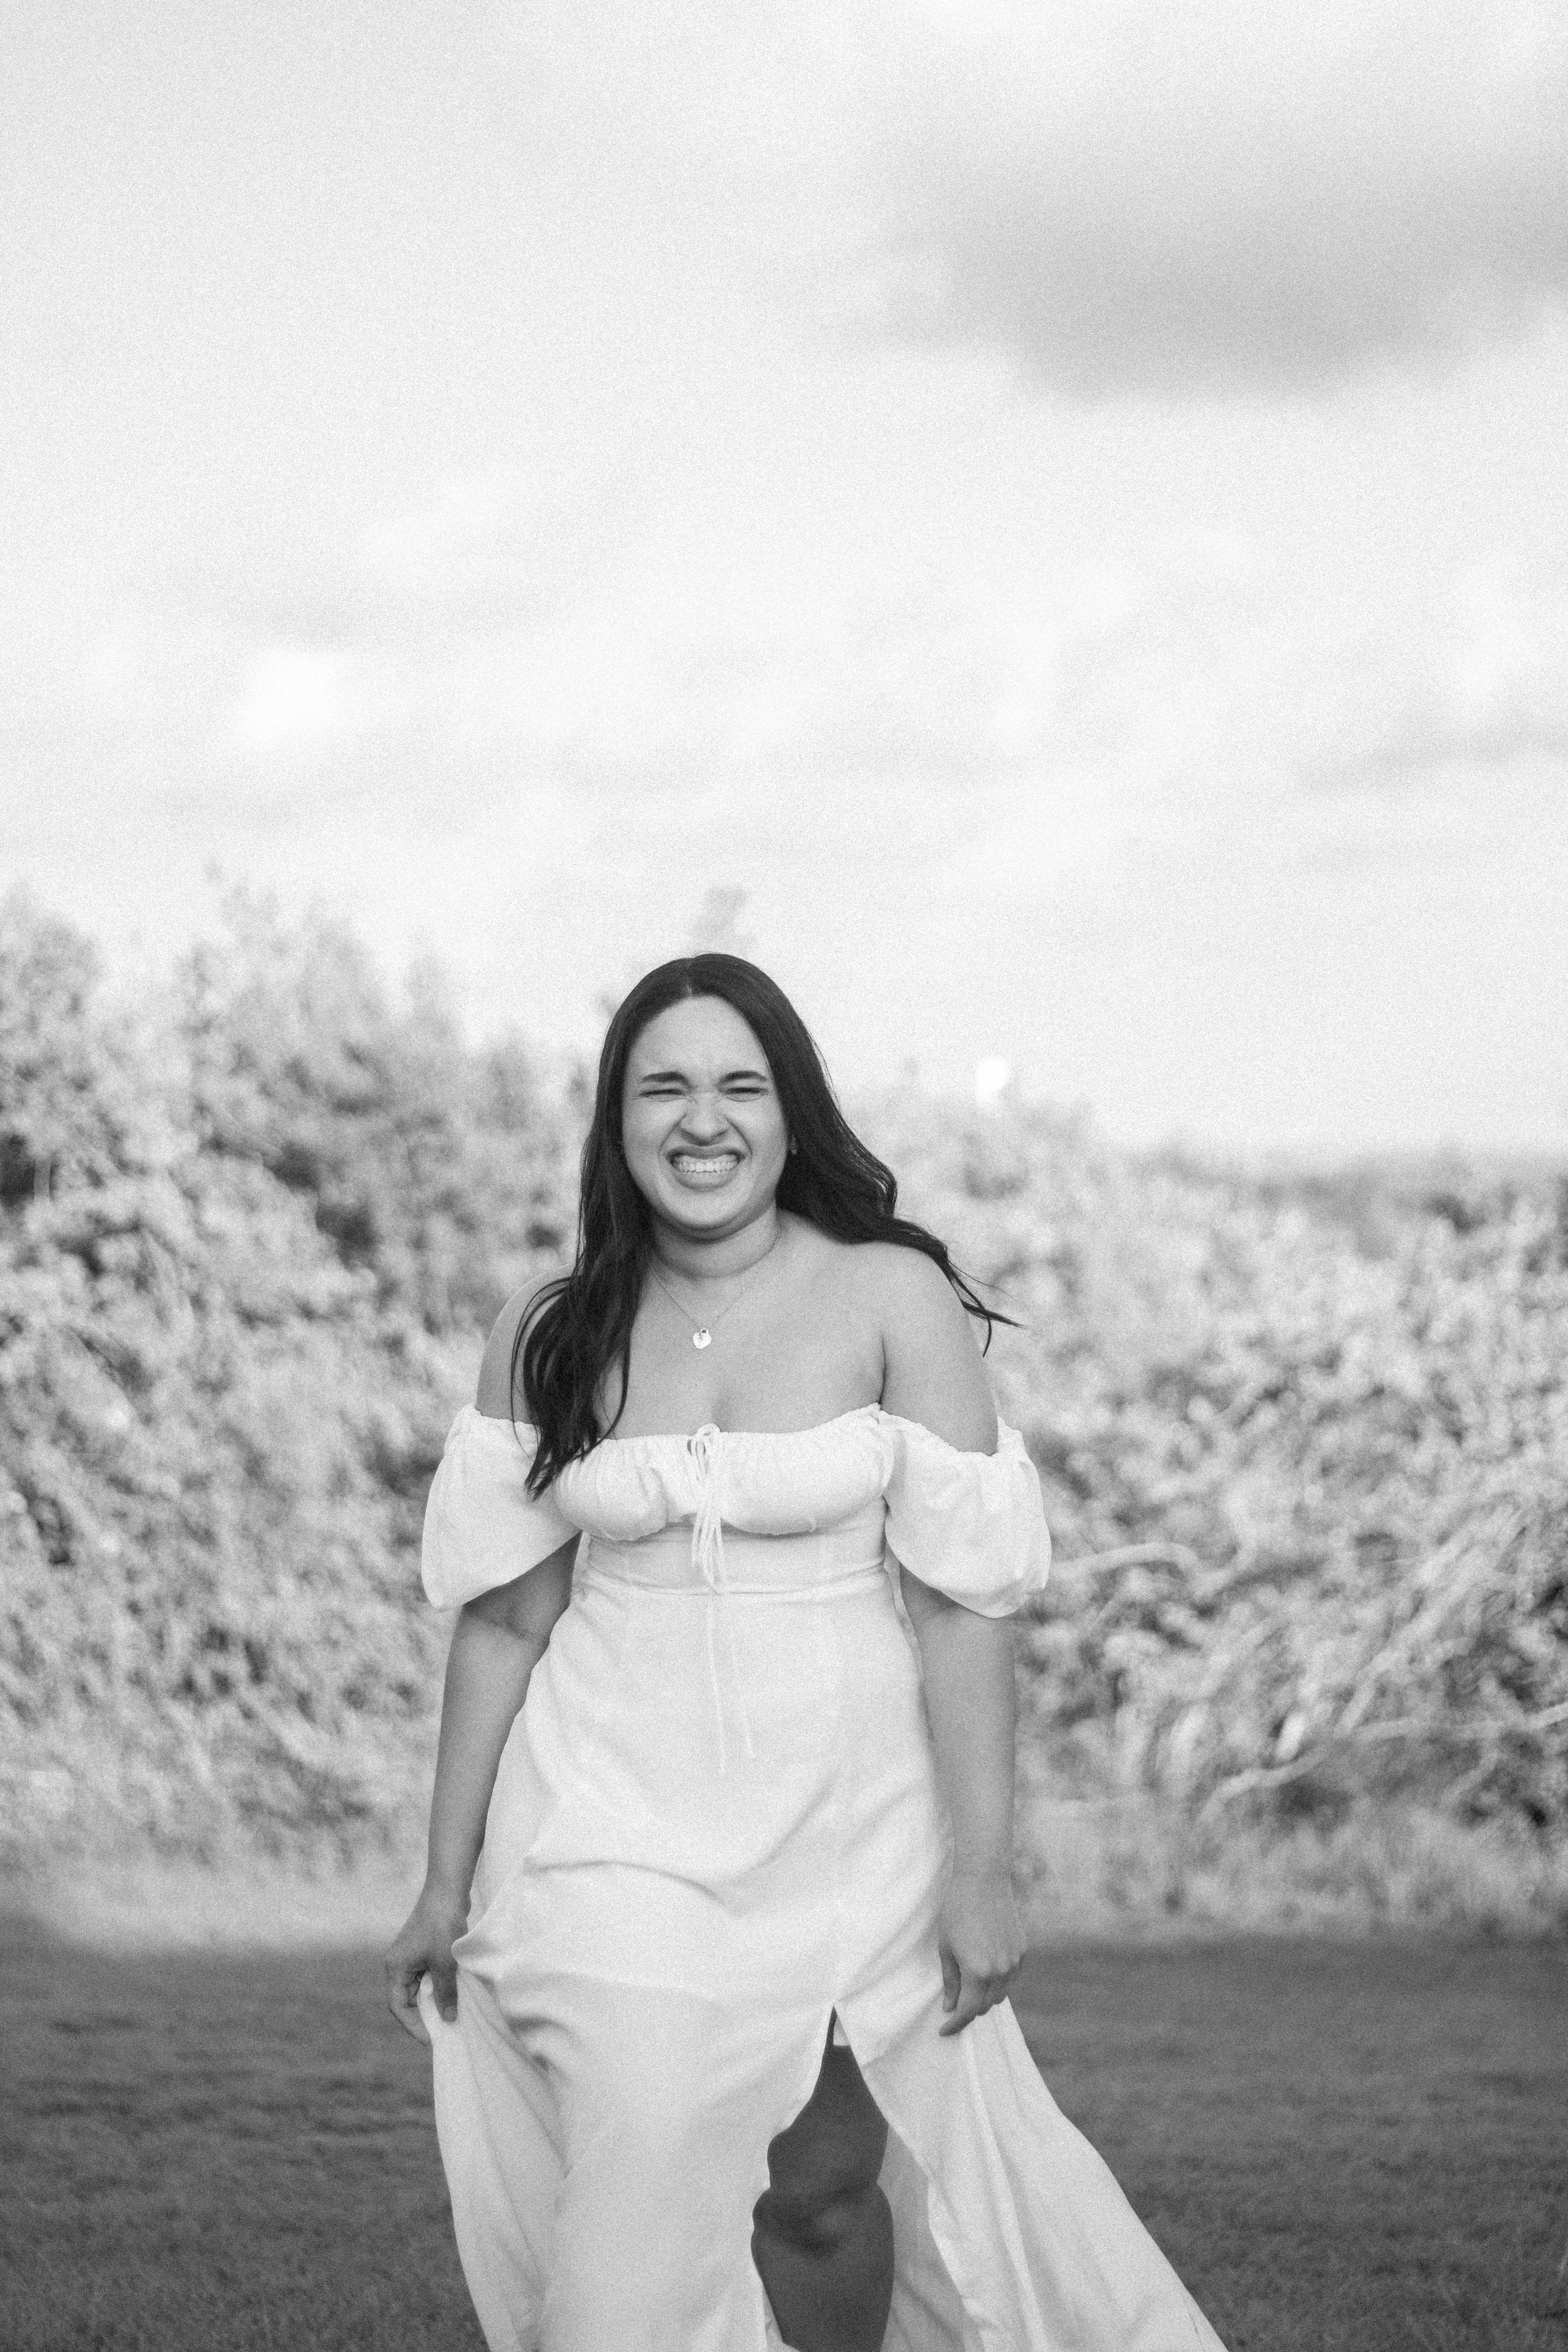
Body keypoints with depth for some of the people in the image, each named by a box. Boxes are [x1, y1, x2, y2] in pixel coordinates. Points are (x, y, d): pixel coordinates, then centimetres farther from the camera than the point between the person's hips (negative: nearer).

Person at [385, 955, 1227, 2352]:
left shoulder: (894, 1299, -7)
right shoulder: (548, 1343, 2)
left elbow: (962, 1602, -9)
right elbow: (503, 1616, 5)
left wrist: (983, 1871, -12)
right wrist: (447, 1882, 6)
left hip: (843, 1823, -1)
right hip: (614, 1824, 1)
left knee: (827, 2194, 8)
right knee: (640, 2213, -10)